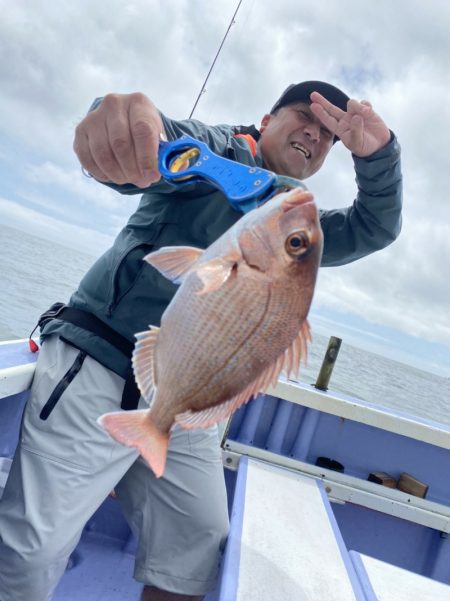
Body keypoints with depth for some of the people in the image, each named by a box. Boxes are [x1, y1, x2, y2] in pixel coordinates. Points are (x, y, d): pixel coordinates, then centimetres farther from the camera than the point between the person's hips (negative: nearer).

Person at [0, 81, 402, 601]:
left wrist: (377, 152, -5)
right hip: (98, 374, -5)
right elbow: (152, 146, -19)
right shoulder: (218, 149, 0)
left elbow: (374, 227, 14)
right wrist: (116, 124, -44)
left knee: (198, 547, 5)